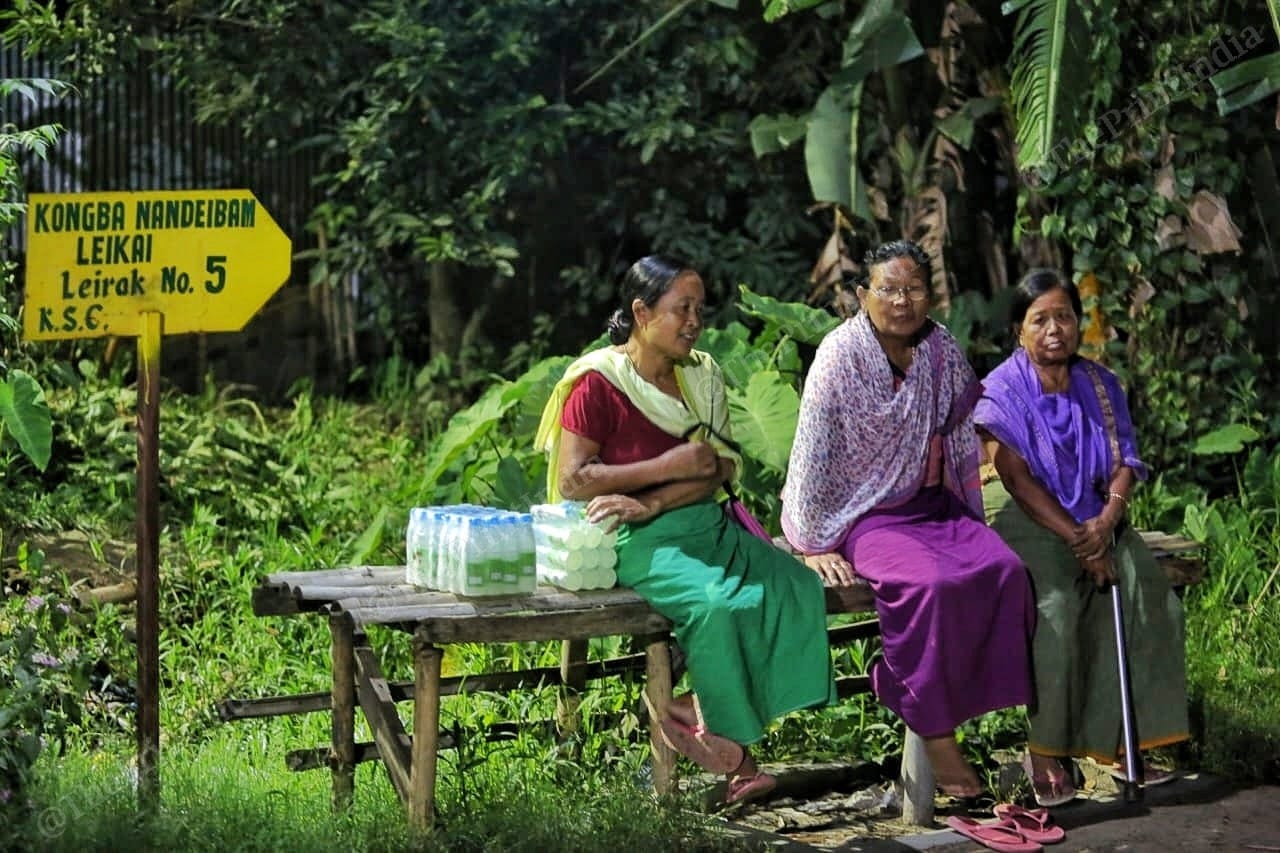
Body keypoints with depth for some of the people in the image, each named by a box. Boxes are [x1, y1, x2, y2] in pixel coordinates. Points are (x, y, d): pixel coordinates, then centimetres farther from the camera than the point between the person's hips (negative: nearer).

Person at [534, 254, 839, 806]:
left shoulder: (701, 376, 12)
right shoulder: (597, 382, -6)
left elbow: (719, 469, 3)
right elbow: (572, 482, -13)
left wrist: (650, 503, -15)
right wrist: (668, 466, -14)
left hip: (704, 525, 7)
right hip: (639, 541, -6)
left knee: (796, 586, -17)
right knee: (716, 602, -32)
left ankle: (699, 708, -10)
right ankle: (736, 757, -14)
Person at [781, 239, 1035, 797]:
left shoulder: (943, 352, 3)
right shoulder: (841, 355, -11)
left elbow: (962, 440, 11)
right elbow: (812, 453, -12)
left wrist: (971, 523, 7)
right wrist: (815, 545, -13)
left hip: (933, 502, 5)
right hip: (863, 514, -5)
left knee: (1005, 569, -22)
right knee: (930, 583, -32)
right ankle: (934, 736, -24)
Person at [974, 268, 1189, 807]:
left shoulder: (1100, 386, 9)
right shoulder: (1000, 392, -6)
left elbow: (1124, 461, 4)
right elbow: (1019, 480, -14)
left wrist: (1106, 521, -17)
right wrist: (1077, 542, -22)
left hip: (1094, 521, 5)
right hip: (1025, 521, -5)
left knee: (1145, 592, -21)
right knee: (1055, 601, -31)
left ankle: (1119, 741, -15)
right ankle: (1044, 751, -21)